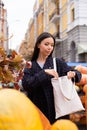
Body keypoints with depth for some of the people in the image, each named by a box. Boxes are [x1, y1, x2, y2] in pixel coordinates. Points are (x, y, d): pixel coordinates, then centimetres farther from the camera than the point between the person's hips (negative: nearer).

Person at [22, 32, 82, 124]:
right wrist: (44, 72, -20)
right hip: (38, 110, 0)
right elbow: (26, 85, -11)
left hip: (56, 109, 1)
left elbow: (77, 74, 6)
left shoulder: (58, 63, 5)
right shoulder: (29, 66, 3)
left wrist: (73, 74, -17)